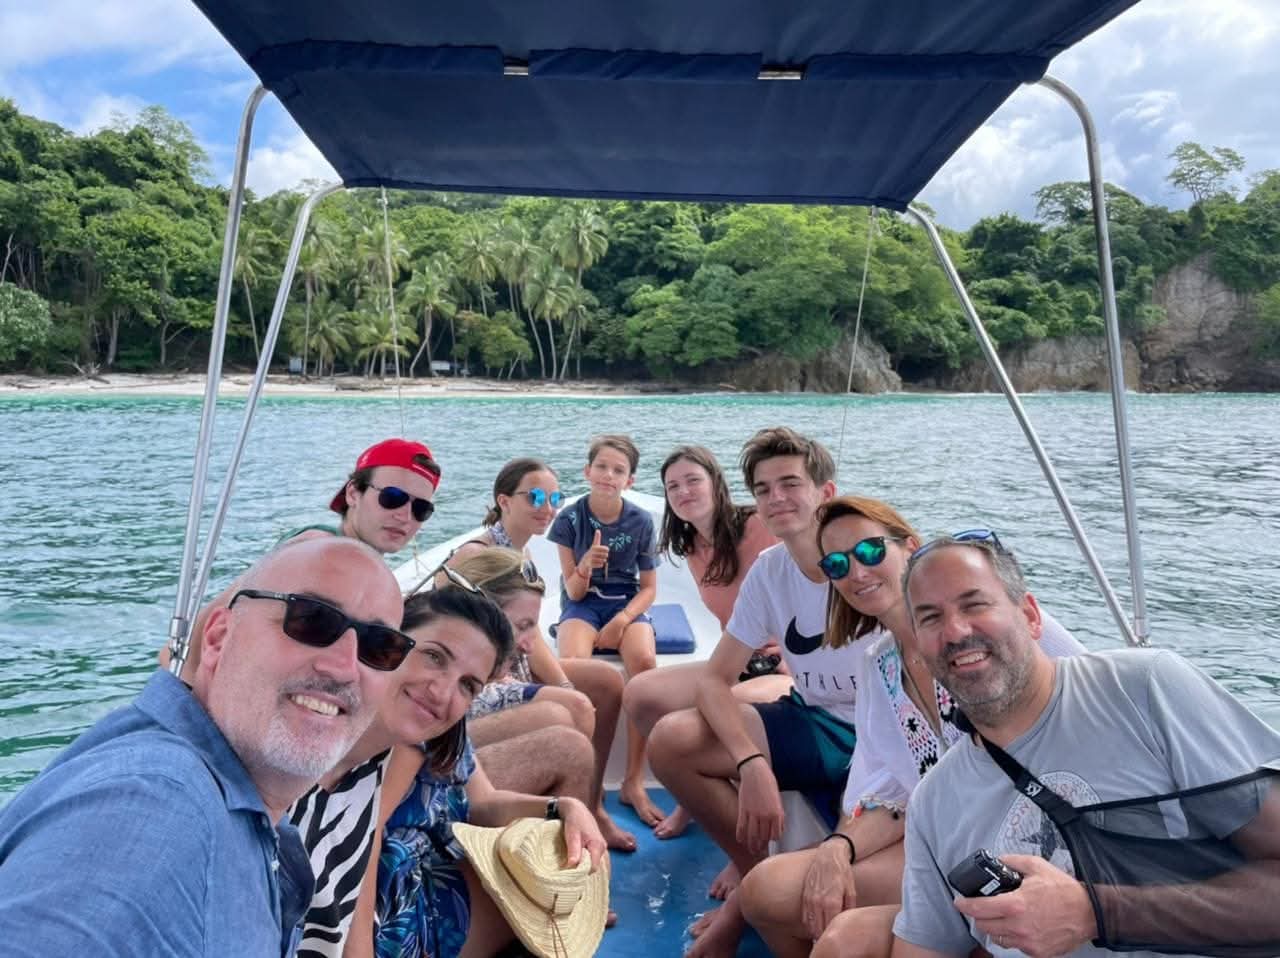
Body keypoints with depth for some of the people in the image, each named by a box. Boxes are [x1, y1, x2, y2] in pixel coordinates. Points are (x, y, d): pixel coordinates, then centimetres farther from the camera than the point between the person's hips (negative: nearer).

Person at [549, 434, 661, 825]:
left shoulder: (640, 521, -3)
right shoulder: (570, 518, -5)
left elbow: (649, 587, 2)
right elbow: (573, 591, -4)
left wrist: (623, 620, -17)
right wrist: (586, 565, -27)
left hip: (627, 604, 1)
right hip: (582, 604, 0)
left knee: (644, 661, -33)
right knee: (574, 663, -35)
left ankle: (633, 782, -22)